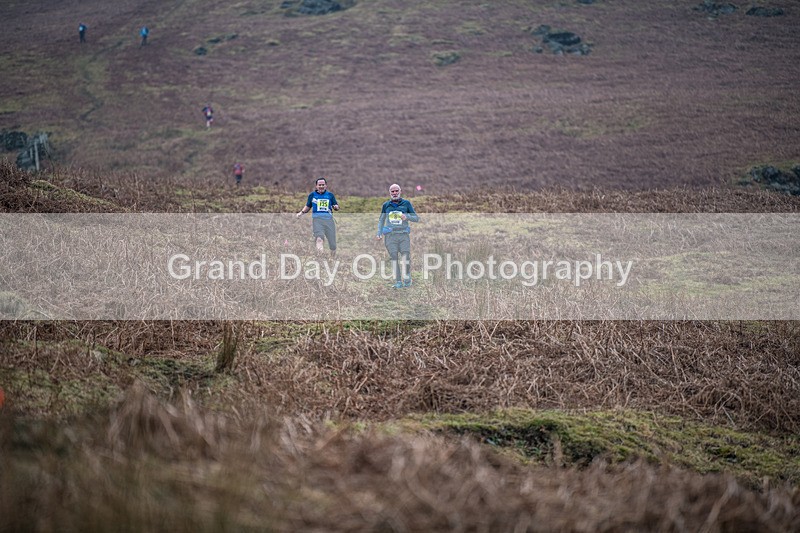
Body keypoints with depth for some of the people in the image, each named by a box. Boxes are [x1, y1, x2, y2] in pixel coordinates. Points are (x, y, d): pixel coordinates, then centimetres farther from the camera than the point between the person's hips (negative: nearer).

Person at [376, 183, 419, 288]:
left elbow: (417, 218, 9)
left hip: (404, 235, -1)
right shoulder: (386, 205, 12)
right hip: (390, 235, 1)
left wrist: (407, 217, -10)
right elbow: (381, 220, 23)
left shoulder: (406, 203, 7)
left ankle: (407, 280, 0)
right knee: (394, 258, -4)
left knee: (405, 258, -11)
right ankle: (398, 282, -2)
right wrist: (379, 233, 11)